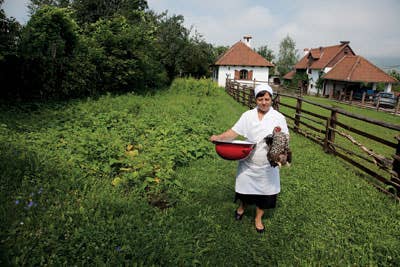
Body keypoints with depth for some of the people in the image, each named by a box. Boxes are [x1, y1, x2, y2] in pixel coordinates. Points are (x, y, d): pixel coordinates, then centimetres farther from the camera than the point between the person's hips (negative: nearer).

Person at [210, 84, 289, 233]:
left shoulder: (279, 118, -6)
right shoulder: (248, 115, -3)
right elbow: (234, 132, -6)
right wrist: (218, 137, -21)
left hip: (267, 165, -1)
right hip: (249, 161, 1)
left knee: (264, 192, 12)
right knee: (245, 187, 16)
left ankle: (258, 218, 37)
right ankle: (242, 207, 50)